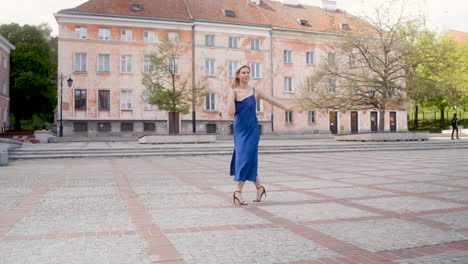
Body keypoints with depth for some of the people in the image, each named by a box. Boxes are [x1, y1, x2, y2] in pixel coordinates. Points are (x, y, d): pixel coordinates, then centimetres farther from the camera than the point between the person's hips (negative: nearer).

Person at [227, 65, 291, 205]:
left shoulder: (255, 91, -1)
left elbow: (271, 100, 13)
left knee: (247, 158, -9)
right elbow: (231, 111, -15)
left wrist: (285, 108, 25)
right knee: (241, 158, 6)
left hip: (252, 129, -2)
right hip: (239, 129, 2)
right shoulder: (234, 92, 0)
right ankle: (259, 186, 23)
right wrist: (232, 92, -12)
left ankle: (238, 192, -3)